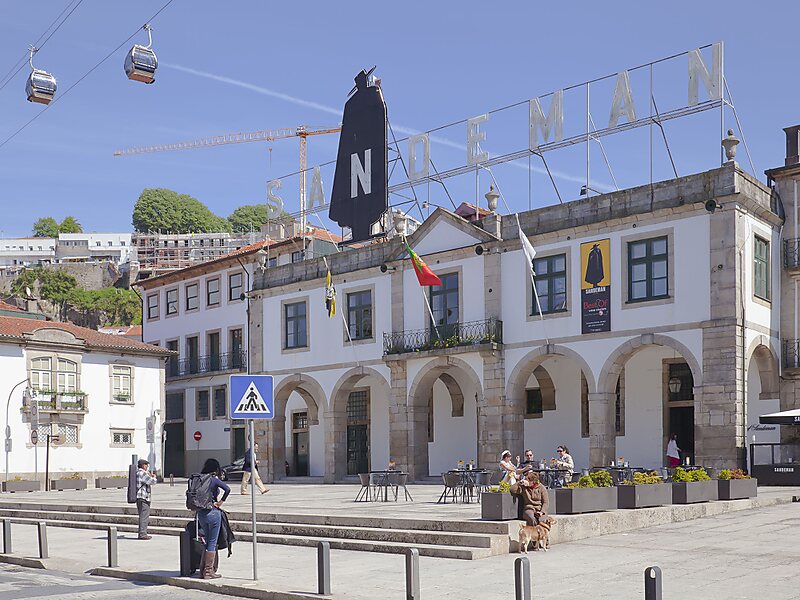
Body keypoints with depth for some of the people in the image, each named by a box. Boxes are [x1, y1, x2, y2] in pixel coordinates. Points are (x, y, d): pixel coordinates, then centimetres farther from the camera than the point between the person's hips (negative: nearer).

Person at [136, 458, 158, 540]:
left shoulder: (137, 472, 17)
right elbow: (153, 481, -16)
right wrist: (154, 477, 4)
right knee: (144, 516, -9)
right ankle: (142, 534, -9)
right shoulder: (142, 473, -15)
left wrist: (150, 475, 20)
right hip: (143, 498, -11)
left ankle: (142, 533, 20)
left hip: (139, 497, 11)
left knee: (143, 516, 16)